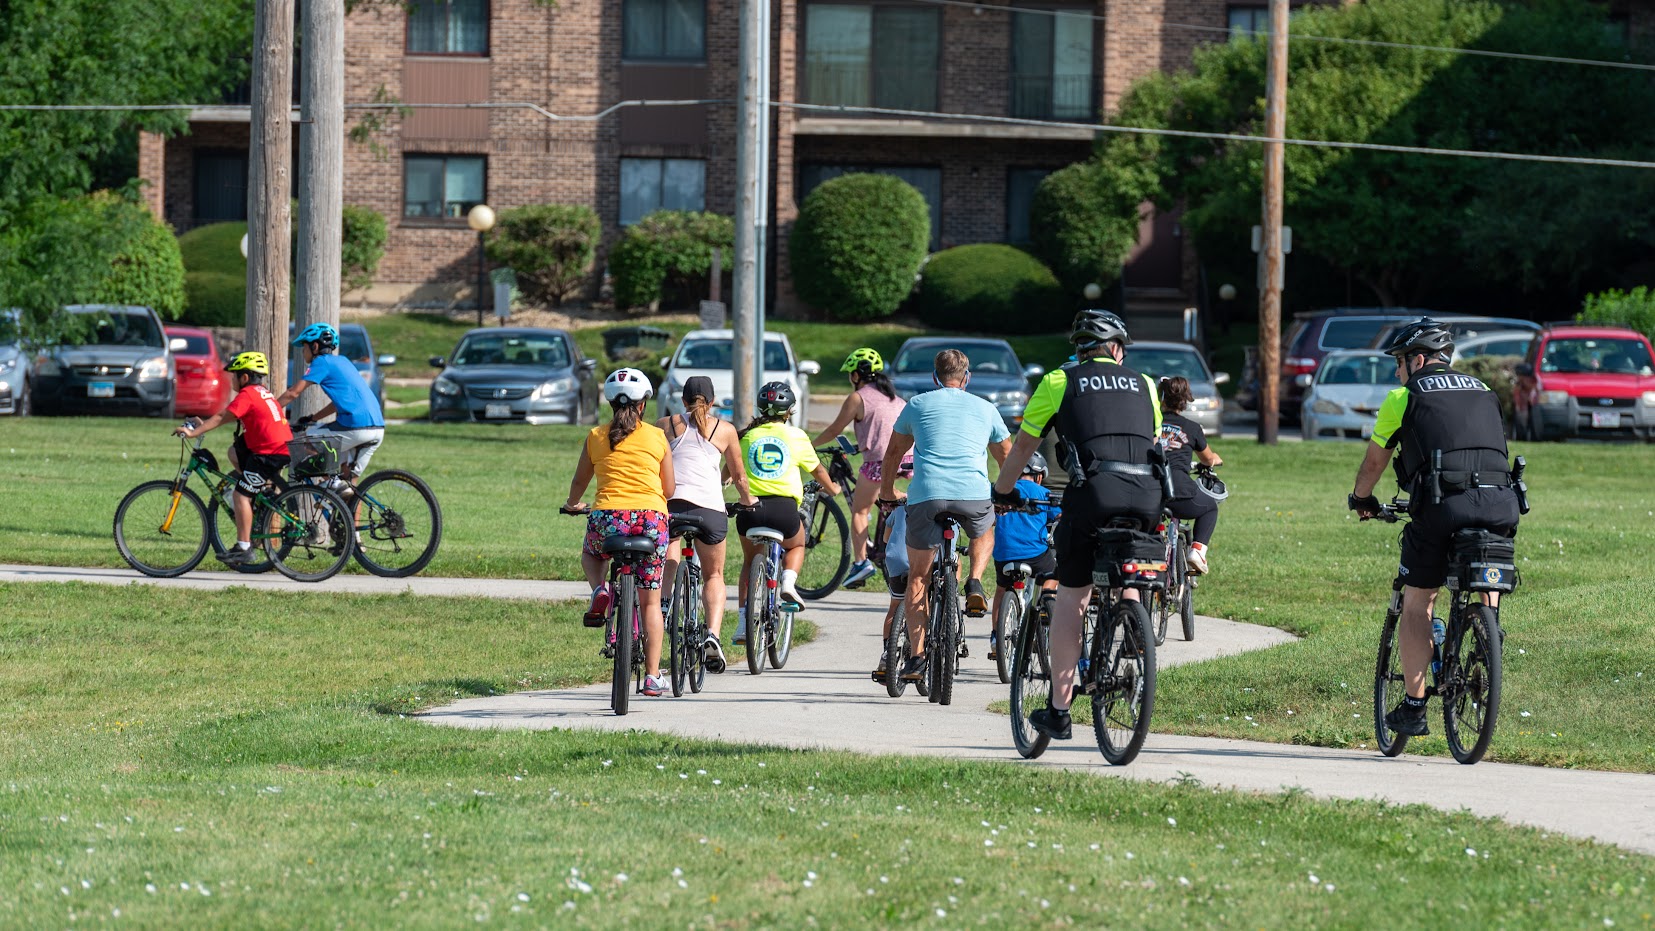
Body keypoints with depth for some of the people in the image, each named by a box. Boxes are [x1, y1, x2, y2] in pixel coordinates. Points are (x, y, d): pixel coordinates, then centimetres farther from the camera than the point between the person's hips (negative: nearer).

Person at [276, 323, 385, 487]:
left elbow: (293, 393, -4)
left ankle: (336, 485, -2)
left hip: (355, 428, -8)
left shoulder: (322, 362, 0)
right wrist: (311, 419, 29)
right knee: (350, 478, 17)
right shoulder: (341, 362, 25)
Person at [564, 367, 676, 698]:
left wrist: (572, 504, 43)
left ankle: (599, 590, 2)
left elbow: (580, 481, 22)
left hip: (608, 518, 0)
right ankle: (652, 676, 8)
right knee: (650, 601, 12)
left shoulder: (596, 437, 9)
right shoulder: (656, 437, 7)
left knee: (590, 555, 35)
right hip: (651, 519, 0)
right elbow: (669, 490, 12)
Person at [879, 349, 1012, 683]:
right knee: (985, 532, 36)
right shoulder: (985, 409, 20)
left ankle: (916, 656, 6)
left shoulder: (918, 404, 18)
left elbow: (893, 453, 29)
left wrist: (887, 491, 45)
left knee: (917, 576, 14)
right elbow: (1007, 458, 33)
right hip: (973, 494, 1)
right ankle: (975, 584, 8)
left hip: (926, 495, -1)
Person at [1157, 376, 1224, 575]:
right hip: (1180, 495, -1)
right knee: (1210, 508, 30)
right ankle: (1198, 549, 9)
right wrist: (1216, 460, 54)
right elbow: (1208, 459, 30)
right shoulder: (1192, 428, 12)